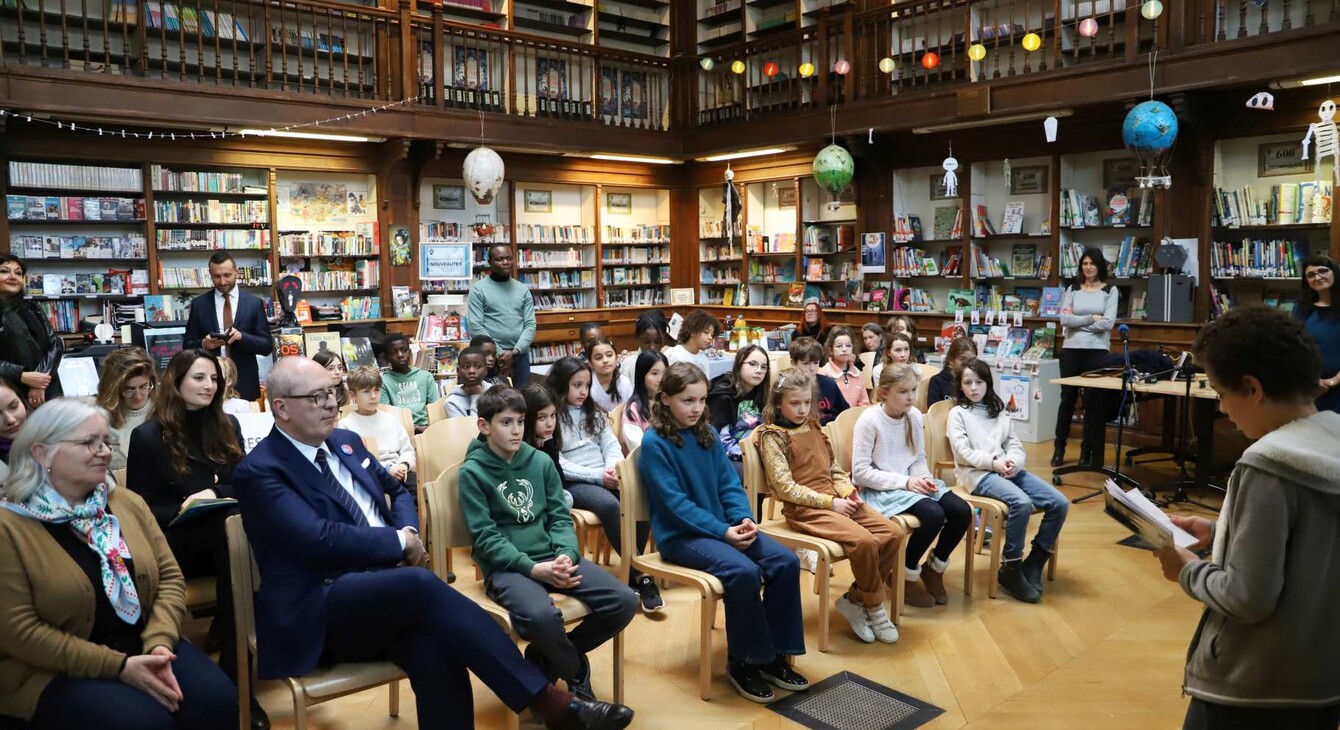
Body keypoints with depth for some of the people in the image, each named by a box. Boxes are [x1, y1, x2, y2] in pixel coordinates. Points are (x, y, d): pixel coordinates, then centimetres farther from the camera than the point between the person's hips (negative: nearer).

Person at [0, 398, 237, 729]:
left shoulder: (128, 503, 8)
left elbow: (170, 576, 6)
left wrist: (159, 643, -13)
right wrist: (118, 666, -18)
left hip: (142, 647, 5)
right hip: (55, 670, -4)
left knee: (218, 699, -20)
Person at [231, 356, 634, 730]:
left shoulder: (345, 442, 15)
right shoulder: (260, 470, -7)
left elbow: (397, 491, 26)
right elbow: (319, 539, -19)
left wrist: (408, 532, 3)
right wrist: (400, 543, -8)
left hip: (383, 586, 6)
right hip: (317, 610, -6)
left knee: (436, 651, -28)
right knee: (422, 584, -34)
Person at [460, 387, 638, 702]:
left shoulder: (541, 461, 10)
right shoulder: (472, 472, -3)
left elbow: (560, 517, 8)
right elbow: (485, 537, -9)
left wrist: (566, 556, -13)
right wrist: (533, 568, -21)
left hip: (551, 557, 5)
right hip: (505, 567, -5)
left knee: (624, 601, -13)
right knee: (541, 616, -37)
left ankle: (546, 658, 6)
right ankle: (575, 670, -1)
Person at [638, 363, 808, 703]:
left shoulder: (708, 435, 10)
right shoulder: (654, 442, -11)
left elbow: (729, 484, 8)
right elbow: (675, 502, -16)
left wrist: (744, 519, -12)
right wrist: (723, 531, -21)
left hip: (723, 526, 7)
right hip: (681, 535, -7)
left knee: (786, 561, -12)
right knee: (744, 572, -30)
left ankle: (774, 655, 1)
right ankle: (742, 662, -8)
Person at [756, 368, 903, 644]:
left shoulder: (814, 428, 17)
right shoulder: (772, 436, -5)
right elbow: (785, 487, -13)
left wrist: (849, 492, -2)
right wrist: (829, 502, -16)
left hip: (836, 500, 7)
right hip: (804, 509, -7)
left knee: (893, 533, -10)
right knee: (864, 540, -27)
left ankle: (854, 599, 1)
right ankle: (874, 608, -4)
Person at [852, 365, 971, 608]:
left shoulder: (915, 416, 2)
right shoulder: (869, 420, -16)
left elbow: (919, 459, 12)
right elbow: (860, 472, -18)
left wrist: (924, 478, -11)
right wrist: (904, 482, -21)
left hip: (910, 484, 7)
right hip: (879, 490, -7)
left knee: (962, 511, -13)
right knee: (934, 514, -28)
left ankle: (934, 568, 14)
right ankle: (907, 574, -2)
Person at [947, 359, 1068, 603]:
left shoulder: (999, 412, 24)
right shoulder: (958, 413, 7)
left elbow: (1015, 445, 14)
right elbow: (964, 452, -5)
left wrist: (1013, 461, -9)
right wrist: (993, 463, -17)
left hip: (1008, 470, 6)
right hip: (977, 473, -6)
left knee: (1059, 503, -12)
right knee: (1022, 503, -34)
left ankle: (1033, 564, -3)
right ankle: (1011, 569, -18)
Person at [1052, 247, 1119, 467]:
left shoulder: (1110, 290, 3)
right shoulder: (1072, 289, 8)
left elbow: (1107, 323, -10)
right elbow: (1065, 319, -5)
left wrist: (1078, 322, -7)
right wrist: (1091, 318, -10)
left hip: (1097, 351, -2)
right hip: (1071, 350, 2)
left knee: (1094, 402, 2)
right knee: (1067, 400, 7)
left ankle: (1088, 451, 12)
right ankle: (1059, 448, 16)